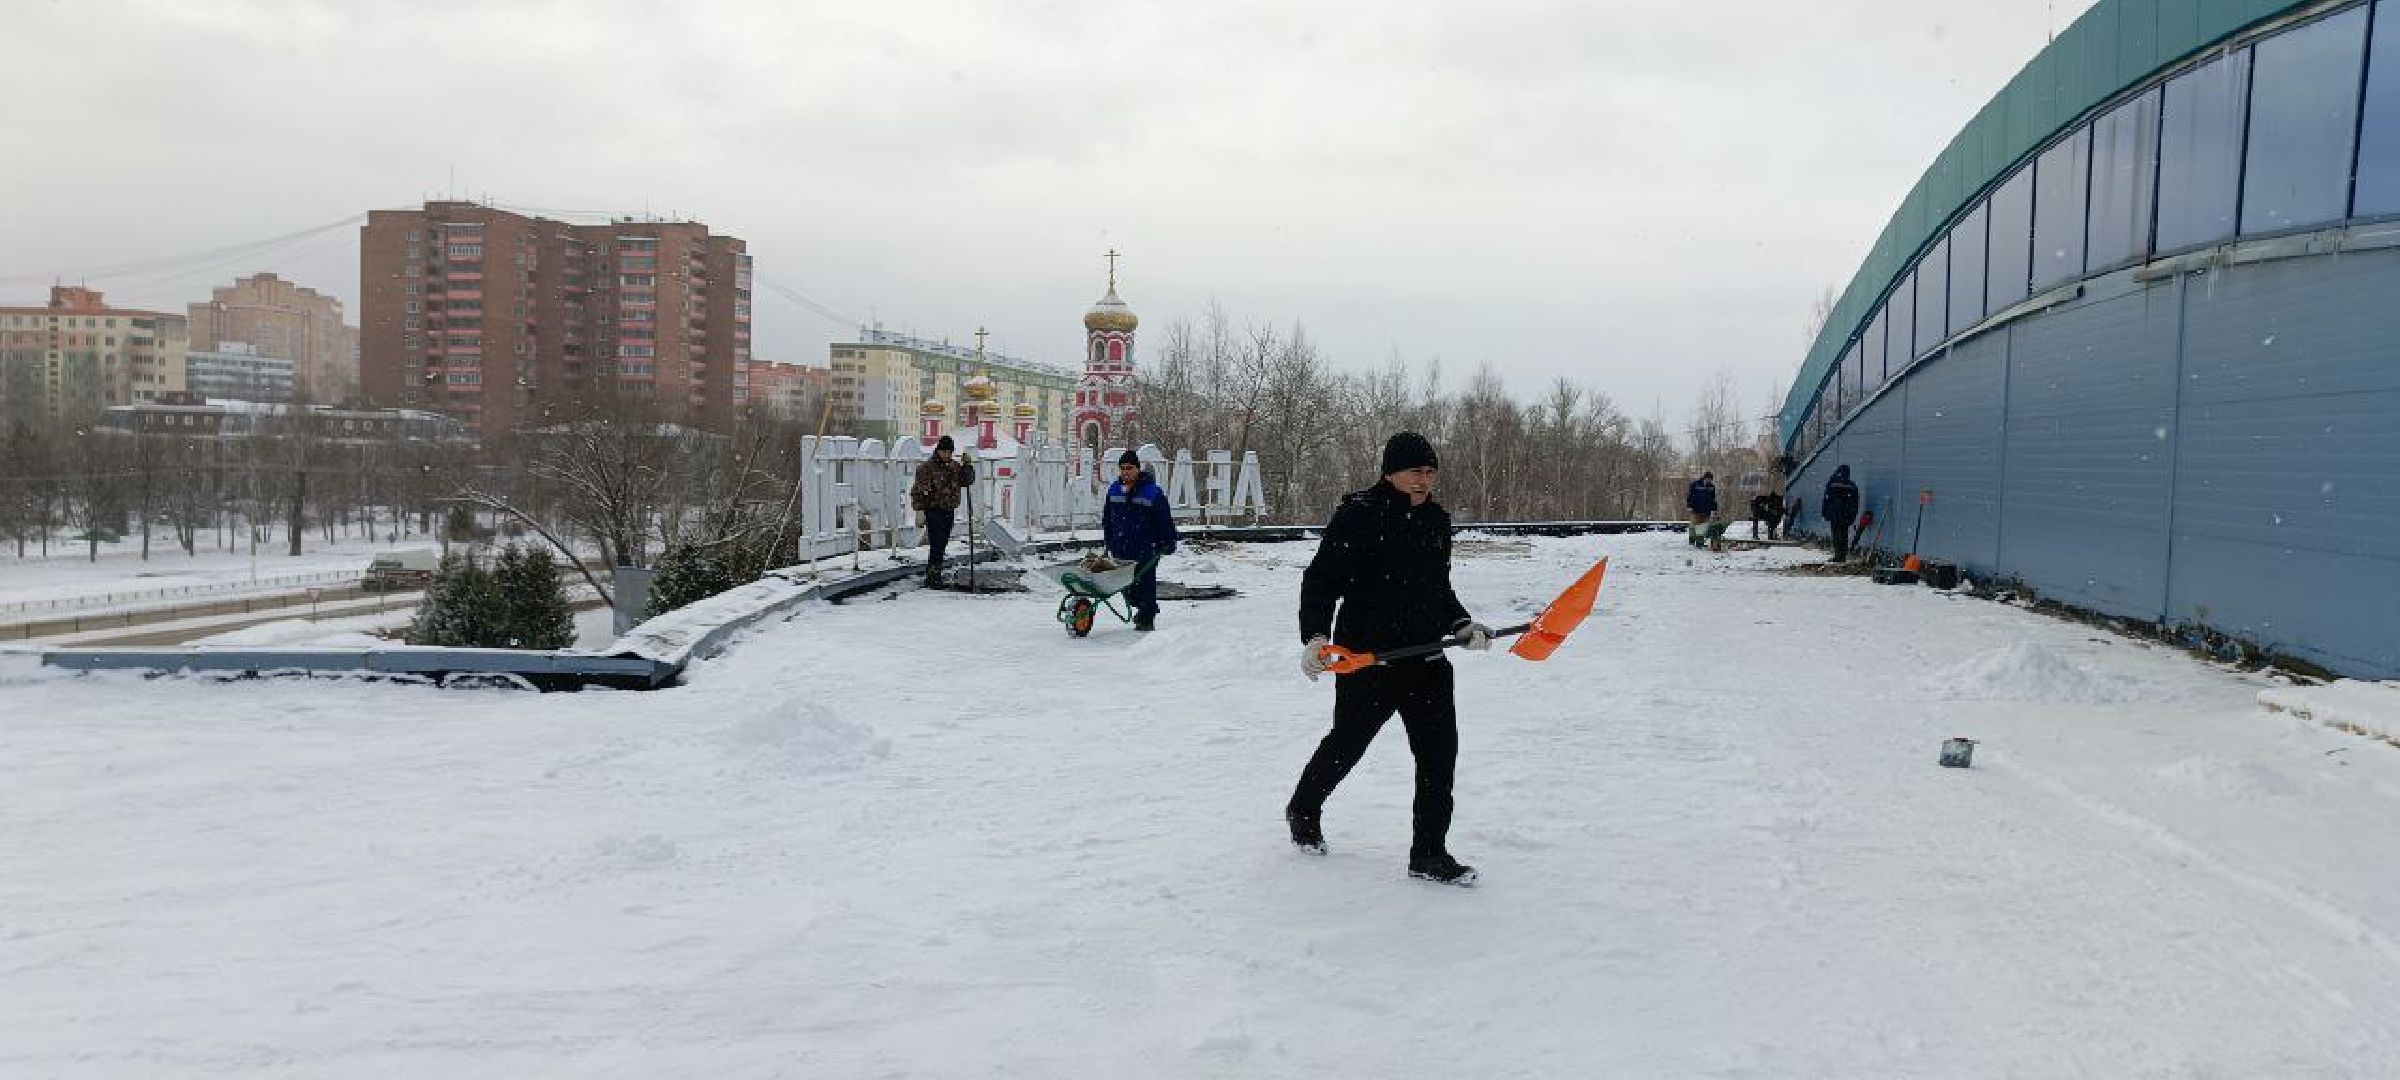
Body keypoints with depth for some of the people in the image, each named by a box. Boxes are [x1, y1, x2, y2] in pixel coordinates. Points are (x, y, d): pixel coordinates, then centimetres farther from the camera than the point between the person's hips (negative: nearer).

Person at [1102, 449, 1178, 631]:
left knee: (1145, 583, -2)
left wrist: (1167, 543, -4)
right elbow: (1107, 519, 19)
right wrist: (1109, 542, 18)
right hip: (1120, 549, 5)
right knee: (1127, 584, 10)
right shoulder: (1114, 490, 9)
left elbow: (1165, 520, -3)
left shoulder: (1152, 492, -6)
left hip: (1145, 549, -5)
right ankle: (1141, 607, 33)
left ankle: (1147, 618, 9)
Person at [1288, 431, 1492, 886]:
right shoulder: (1358, 514, -12)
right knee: (1347, 743, 12)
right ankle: (1304, 808, 41)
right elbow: (1321, 579, -11)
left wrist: (1462, 624, 8)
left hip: (1425, 656, 5)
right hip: (1365, 656, -5)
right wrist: (1315, 635, -23)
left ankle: (1429, 854, 9)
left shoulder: (1436, 519, 9)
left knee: (1440, 749, -2)